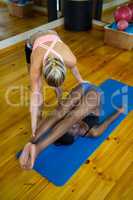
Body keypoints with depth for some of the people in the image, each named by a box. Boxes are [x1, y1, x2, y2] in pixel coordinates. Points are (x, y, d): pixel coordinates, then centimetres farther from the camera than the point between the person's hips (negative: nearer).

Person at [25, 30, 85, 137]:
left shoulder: (70, 59, -40)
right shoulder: (36, 65, -43)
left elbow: (73, 67, -13)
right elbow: (34, 94, -34)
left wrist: (80, 80, 8)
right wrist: (34, 126, -30)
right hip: (32, 44, -1)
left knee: (58, 85, 5)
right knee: (37, 89, -2)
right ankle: (39, 118, 17)